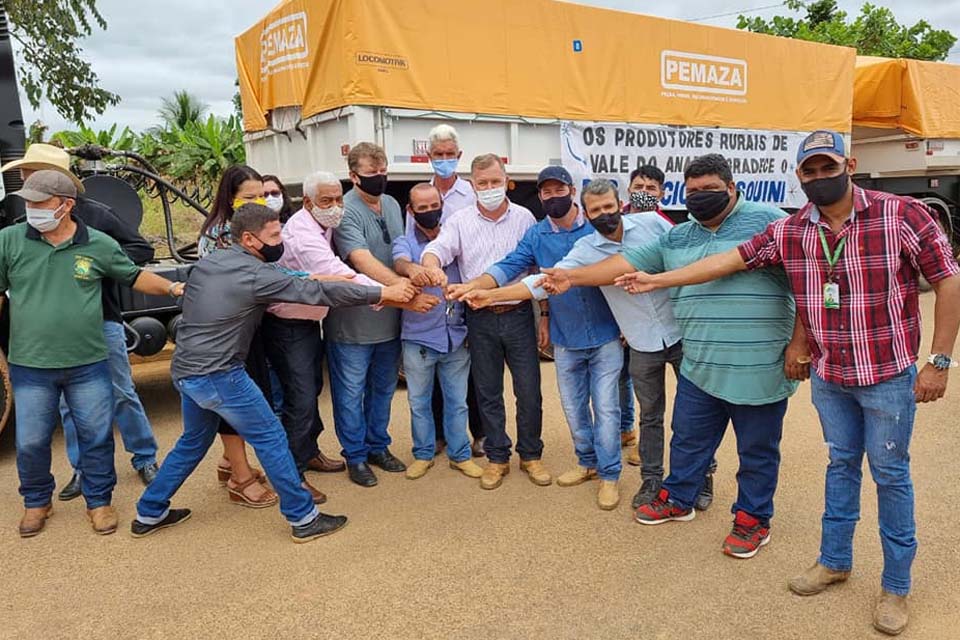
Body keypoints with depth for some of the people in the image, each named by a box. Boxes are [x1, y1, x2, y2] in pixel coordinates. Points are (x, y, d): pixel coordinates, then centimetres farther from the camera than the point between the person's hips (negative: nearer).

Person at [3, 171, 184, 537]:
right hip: (30, 368, 1)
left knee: (97, 437, 9)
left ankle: (99, 501, 29)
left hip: (88, 365, 0)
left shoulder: (99, 245, -4)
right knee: (30, 443, 12)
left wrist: (171, 287, -3)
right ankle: (37, 502, 36)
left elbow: (133, 277, 11)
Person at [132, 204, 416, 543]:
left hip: (184, 371, 9)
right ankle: (303, 518, 8)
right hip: (218, 376, -9)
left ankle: (149, 514, 34)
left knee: (194, 441, 25)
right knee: (271, 438, 1)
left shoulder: (207, 262, 8)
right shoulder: (257, 274, -16)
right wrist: (383, 293, -13)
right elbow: (318, 292, -17)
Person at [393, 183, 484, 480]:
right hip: (418, 337, -1)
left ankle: (460, 454, 26)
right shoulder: (404, 242, -1)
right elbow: (399, 261, -26)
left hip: (457, 336, 2)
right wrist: (411, 268, -49)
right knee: (419, 402, 11)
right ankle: (423, 454, 29)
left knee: (457, 401, 11)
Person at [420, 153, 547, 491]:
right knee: (488, 392, 10)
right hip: (481, 319, 1)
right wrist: (433, 267, -37)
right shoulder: (460, 221, 2)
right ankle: (497, 457, 26)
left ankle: (530, 455, 24)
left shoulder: (524, 218, 3)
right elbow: (435, 250, -13)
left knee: (529, 390, 5)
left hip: (519, 314, 0)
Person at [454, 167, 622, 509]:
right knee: (574, 407, 15)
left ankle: (610, 474, 17)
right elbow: (509, 266, -12)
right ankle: (588, 462, 36)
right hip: (565, 340, 3)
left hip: (604, 336, -3)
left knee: (605, 407, 1)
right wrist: (475, 287, -29)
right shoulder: (535, 235, -1)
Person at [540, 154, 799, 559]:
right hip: (699, 366, 5)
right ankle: (677, 500, 40)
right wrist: (572, 277, 2)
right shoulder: (677, 237, 11)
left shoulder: (767, 220, -5)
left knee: (757, 451, 12)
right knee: (688, 439, 19)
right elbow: (627, 262, 9)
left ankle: (753, 519, 32)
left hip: (759, 368, -5)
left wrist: (798, 344, -11)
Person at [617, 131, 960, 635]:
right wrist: (657, 280, -3)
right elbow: (729, 260, 0)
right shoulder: (788, 232, -2)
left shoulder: (903, 215, -13)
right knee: (841, 465, 18)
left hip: (889, 376, -3)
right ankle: (834, 560, 35)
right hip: (828, 377, 4)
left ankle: (896, 585, 26)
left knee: (890, 475, 9)